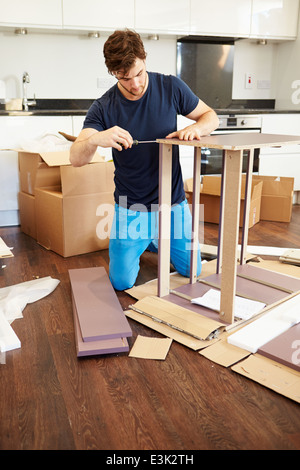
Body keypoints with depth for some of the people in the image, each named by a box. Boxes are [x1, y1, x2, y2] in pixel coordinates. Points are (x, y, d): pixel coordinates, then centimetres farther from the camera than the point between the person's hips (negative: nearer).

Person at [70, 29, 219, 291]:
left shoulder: (170, 88, -8)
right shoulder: (104, 108, -11)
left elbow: (211, 117, 3)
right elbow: (76, 159, -19)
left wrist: (195, 128, -22)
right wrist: (96, 139, -43)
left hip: (173, 203, 2)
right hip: (131, 209, -1)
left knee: (192, 270, 7)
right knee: (122, 282, -1)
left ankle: (154, 240, 35)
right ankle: (143, 241, 30)